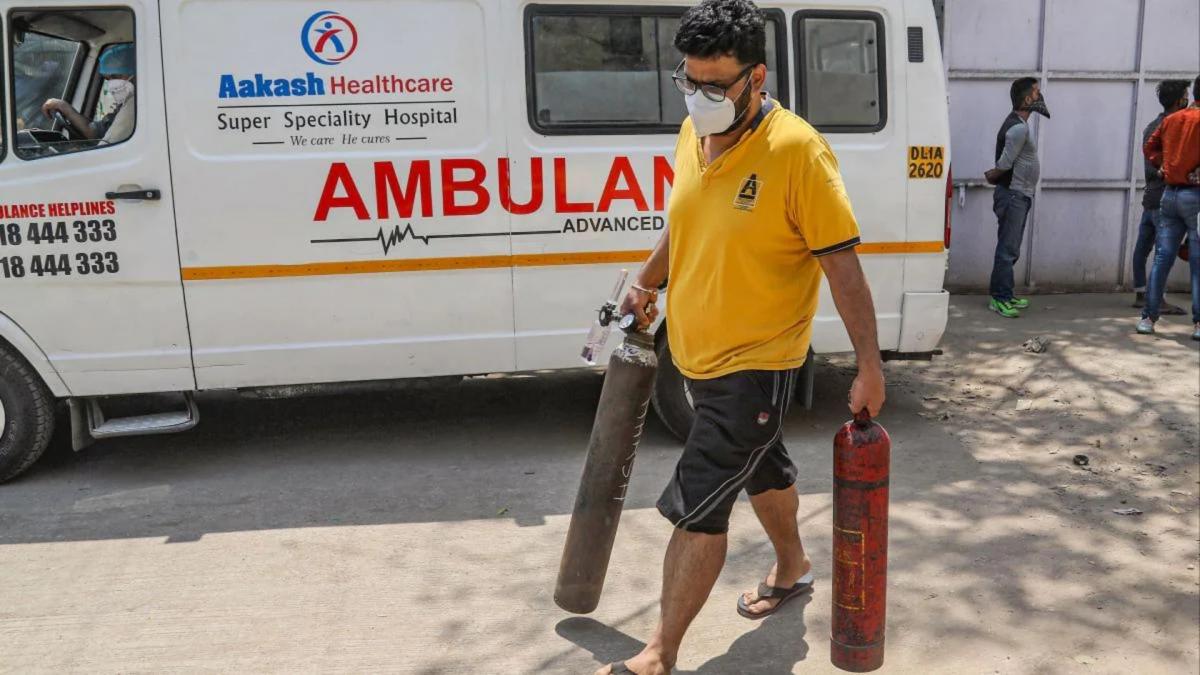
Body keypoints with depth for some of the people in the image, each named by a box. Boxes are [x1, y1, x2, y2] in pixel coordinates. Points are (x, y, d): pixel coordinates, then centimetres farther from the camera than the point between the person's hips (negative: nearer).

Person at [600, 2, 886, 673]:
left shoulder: (797, 150, -21)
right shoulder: (692, 135, 1)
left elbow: (842, 263, -19)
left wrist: (870, 364, -18)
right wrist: (646, 283, 12)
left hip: (756, 364, -7)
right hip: (701, 353, 7)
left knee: (697, 506, -5)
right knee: (763, 467, 27)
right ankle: (793, 568, 51)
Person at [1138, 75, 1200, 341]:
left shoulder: (1171, 119, 10)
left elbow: (1150, 147, 19)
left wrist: (1163, 164, 12)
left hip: (1170, 194, 6)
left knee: (1161, 259, 7)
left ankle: (1149, 318, 5)